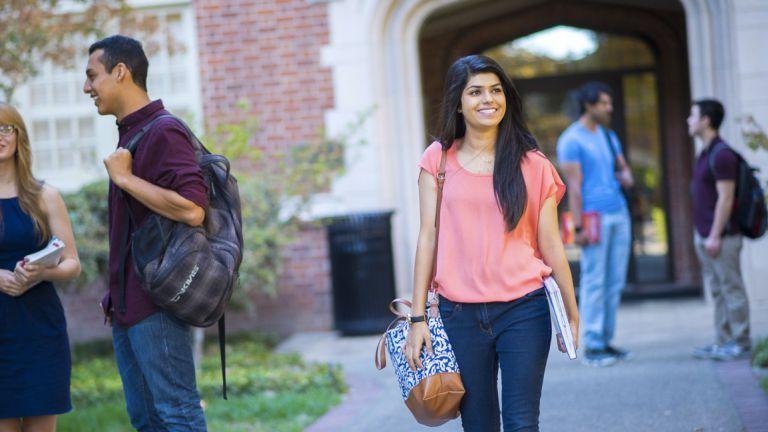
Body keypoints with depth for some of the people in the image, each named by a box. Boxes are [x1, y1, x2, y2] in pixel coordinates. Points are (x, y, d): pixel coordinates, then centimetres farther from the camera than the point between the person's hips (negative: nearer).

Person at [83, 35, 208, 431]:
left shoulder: (163, 132, -13)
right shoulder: (130, 134, 17)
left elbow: (192, 209, -25)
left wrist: (124, 178, -17)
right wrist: (116, 296, 19)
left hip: (156, 304, -10)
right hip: (128, 306, 10)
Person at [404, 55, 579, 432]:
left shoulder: (532, 165, 2)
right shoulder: (438, 160, 5)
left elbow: (550, 244, 5)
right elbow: (428, 237, 4)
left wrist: (572, 315, 8)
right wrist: (418, 317, 1)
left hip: (524, 311, -1)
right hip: (459, 314, 1)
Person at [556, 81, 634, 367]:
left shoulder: (609, 137, 17)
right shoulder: (571, 140, -7)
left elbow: (624, 169, 24)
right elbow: (573, 185, -12)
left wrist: (626, 177, -2)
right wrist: (578, 227, -16)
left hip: (619, 215, 8)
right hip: (595, 215, -7)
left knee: (615, 282, 7)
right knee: (594, 282, -6)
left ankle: (606, 341, 13)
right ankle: (592, 347, -3)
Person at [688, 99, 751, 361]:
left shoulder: (722, 154, -15)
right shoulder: (706, 153, 14)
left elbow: (725, 198, -18)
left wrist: (715, 236, -19)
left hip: (721, 237, -10)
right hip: (705, 235, 10)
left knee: (731, 289, -3)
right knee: (717, 290, 12)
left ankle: (740, 344, 3)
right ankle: (723, 342, 17)